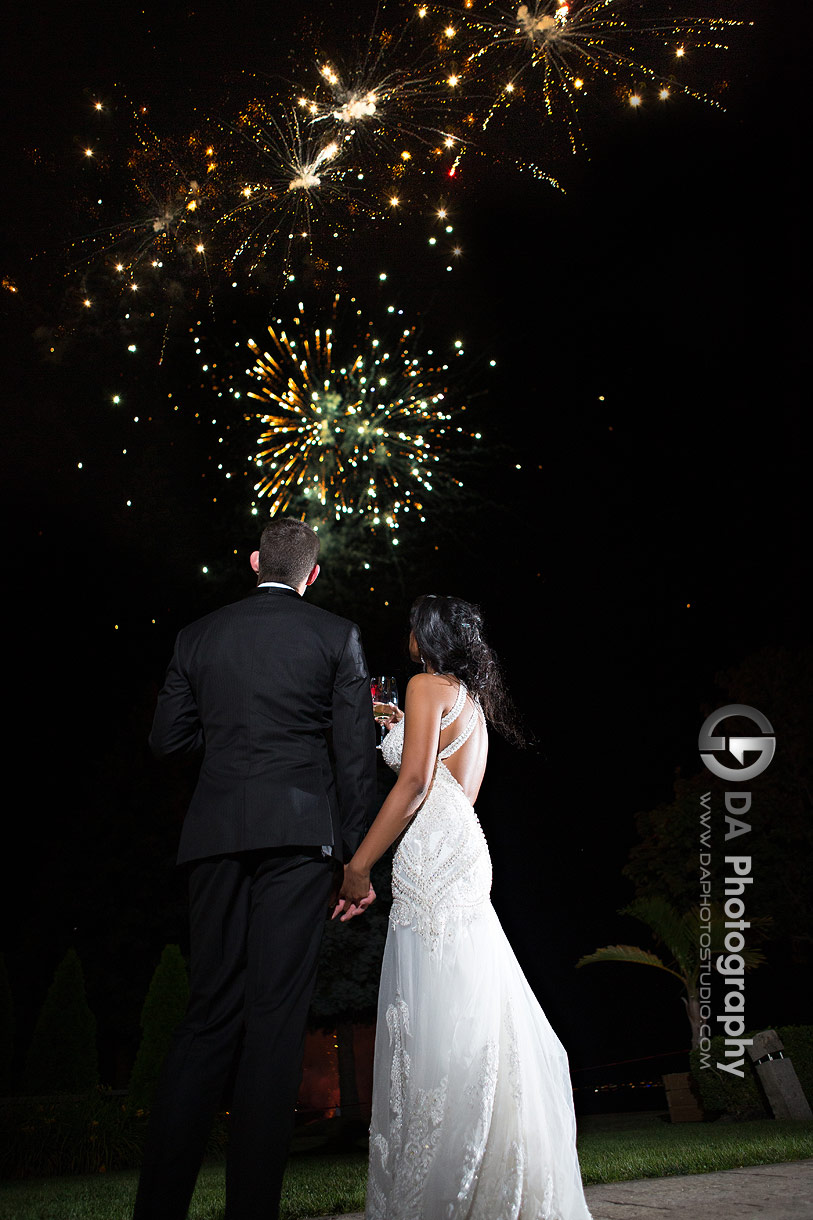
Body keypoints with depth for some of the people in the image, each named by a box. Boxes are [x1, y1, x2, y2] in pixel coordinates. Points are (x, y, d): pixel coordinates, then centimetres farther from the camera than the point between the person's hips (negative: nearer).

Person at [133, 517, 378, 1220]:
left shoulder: (198, 637, 13)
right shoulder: (337, 636, 5)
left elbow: (167, 736, 15)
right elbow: (356, 755, 1)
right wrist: (358, 859, 5)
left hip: (217, 833, 3)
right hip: (298, 832, -3)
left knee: (211, 1012, 8)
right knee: (277, 1013, -3)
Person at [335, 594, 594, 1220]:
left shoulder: (429, 686, 0)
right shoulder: (474, 702, 27)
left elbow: (415, 780, -13)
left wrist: (358, 867, -13)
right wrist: (402, 730, 36)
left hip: (436, 852, -9)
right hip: (462, 848, 9)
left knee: (440, 1022, -12)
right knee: (468, 1016, 7)